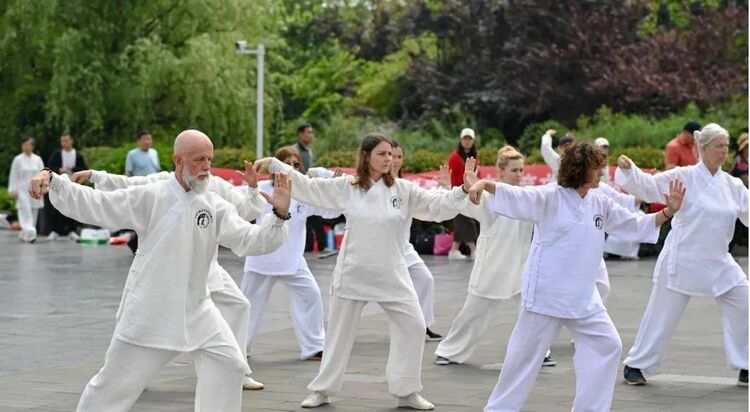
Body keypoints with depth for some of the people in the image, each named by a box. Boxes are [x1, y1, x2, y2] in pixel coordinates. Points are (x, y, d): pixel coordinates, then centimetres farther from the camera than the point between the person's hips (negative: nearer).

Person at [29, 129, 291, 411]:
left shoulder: (216, 207, 0)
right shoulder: (149, 197, -9)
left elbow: (251, 240, -7)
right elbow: (93, 204, -10)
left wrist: (280, 216, -24)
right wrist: (52, 180, -22)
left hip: (195, 308, 4)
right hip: (148, 308, -3)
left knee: (228, 365, -2)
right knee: (114, 382, 2)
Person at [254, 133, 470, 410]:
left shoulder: (404, 190, -3)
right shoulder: (346, 187, -3)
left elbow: (437, 205, -7)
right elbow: (307, 187, 2)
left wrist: (463, 192, -24)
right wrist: (274, 164, -2)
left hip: (391, 275, 1)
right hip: (353, 273, -1)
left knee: (412, 327, -4)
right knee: (339, 332, 9)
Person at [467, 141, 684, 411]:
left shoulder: (600, 204, 7)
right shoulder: (549, 197, -11)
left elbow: (637, 226, 15)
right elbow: (513, 196, -22)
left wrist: (668, 211, 3)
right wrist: (483, 183, -40)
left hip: (583, 296, 6)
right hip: (546, 293, -6)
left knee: (606, 345, 4)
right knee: (527, 352, 2)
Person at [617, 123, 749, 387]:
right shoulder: (683, 177, -8)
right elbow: (648, 187, -12)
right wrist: (628, 169, -29)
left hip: (719, 262, 5)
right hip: (682, 260, -5)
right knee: (662, 315, 1)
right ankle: (635, 366, 18)